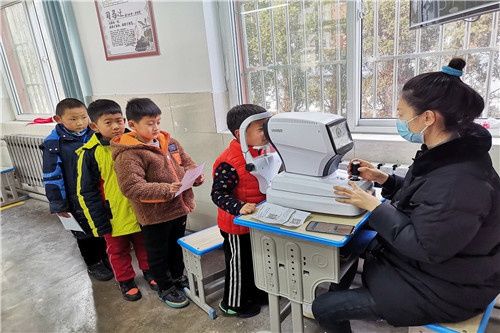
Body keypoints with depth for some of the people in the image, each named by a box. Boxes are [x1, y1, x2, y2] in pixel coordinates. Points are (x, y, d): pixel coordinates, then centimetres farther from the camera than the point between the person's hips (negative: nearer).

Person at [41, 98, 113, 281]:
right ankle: (93, 265, 35)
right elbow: (52, 176, -11)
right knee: (85, 234, 14)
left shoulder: (95, 135, -4)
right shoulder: (53, 143, -14)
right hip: (78, 200, -3)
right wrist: (58, 204, -10)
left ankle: (106, 257, 41)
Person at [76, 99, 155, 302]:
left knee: (144, 244, 21)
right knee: (118, 251, 17)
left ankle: (149, 271, 43)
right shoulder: (90, 154, -15)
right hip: (114, 216, -2)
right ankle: (126, 281, 38)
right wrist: (100, 222, -10)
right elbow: (87, 192, -10)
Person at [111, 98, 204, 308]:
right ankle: (165, 288, 36)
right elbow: (131, 187, -26)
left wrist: (195, 176, -11)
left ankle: (178, 277, 49)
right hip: (154, 214, -6)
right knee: (158, 252, 15)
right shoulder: (128, 154, -19)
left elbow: (187, 163, 10)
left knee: (177, 245, 26)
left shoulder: (169, 141, 2)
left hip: (179, 207, 7)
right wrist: (165, 190, -32)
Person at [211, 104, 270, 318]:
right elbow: (218, 194, -27)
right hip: (236, 224, -9)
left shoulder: (256, 151, 1)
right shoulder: (228, 162, -29)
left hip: (254, 221, 9)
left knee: (254, 259, 26)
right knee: (238, 264, 11)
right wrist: (239, 208, -39)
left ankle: (253, 292, 50)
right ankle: (232, 304, 34)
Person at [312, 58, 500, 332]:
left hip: (442, 292, -10)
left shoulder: (461, 180, -34)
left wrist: (374, 207, -22)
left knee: (324, 307, -8)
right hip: (427, 266, 10)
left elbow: (424, 247, -30)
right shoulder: (448, 154, -2)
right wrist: (384, 179, 1)